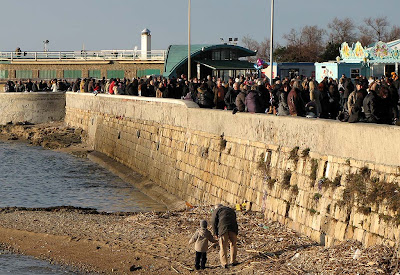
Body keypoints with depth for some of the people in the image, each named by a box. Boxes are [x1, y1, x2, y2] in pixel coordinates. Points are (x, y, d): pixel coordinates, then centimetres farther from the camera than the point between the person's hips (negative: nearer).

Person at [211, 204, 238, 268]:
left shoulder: (217, 210, 16)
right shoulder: (231, 210, 31)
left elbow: (214, 222, 6)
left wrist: (216, 233, 10)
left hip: (223, 228, -3)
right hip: (233, 228, 3)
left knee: (223, 246, 4)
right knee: (233, 244, 18)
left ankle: (224, 263, 6)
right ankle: (233, 261, 22)